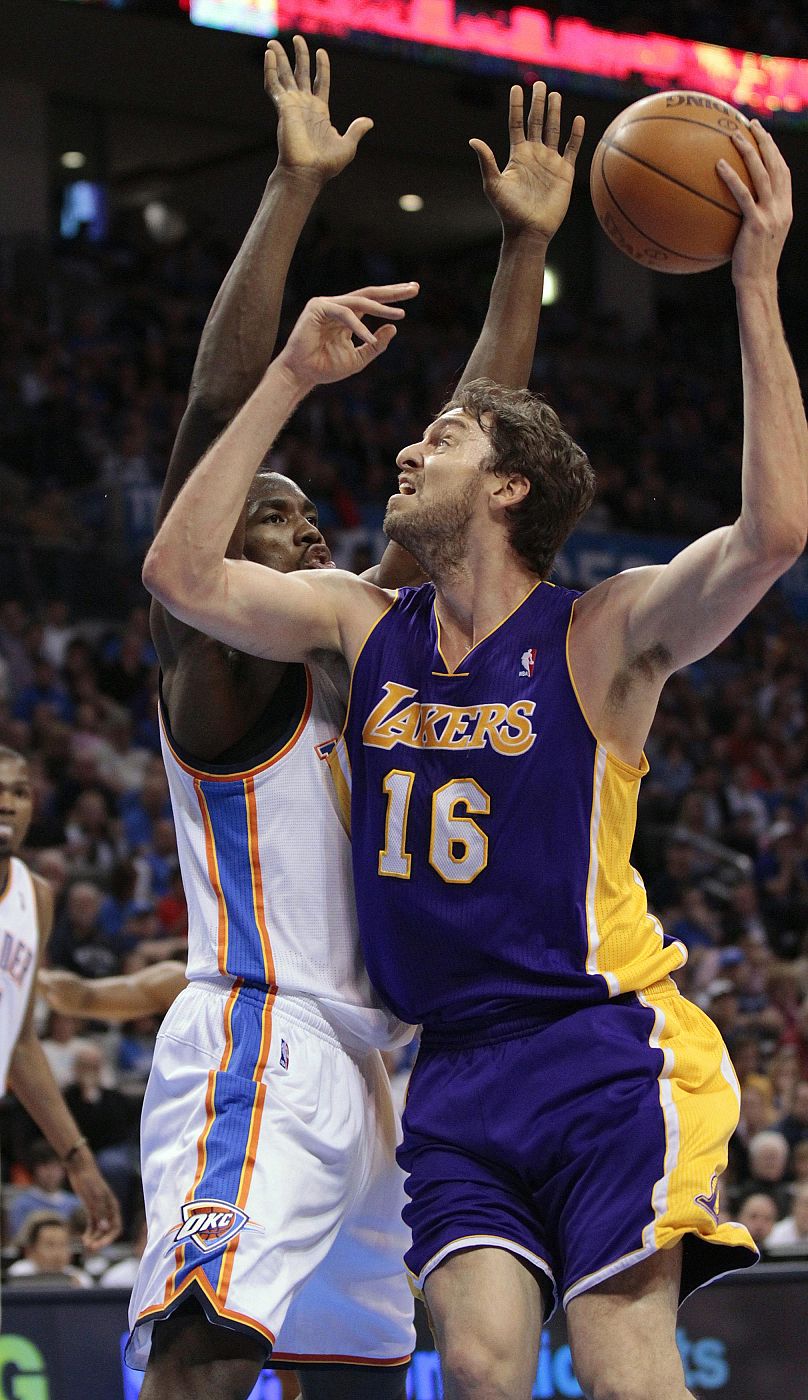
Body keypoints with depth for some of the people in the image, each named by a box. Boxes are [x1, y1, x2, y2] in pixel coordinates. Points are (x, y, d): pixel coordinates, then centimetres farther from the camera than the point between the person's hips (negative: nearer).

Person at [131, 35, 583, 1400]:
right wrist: (293, 189, -12)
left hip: (364, 1068, 9)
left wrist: (523, 248, 16)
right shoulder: (219, 660, 0)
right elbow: (216, 406, -10)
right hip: (259, 1044, -8)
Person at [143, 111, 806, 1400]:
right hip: (456, 1064, 4)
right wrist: (291, 380, 0)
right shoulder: (365, 628, 10)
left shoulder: (601, 635, -6)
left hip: (602, 1043, -4)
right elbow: (183, 572, 2)